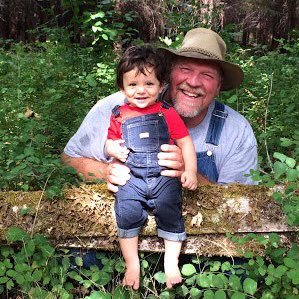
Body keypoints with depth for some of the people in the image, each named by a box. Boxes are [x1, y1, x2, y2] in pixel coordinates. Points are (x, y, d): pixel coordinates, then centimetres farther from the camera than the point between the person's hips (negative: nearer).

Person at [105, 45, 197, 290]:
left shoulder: (168, 113, 5)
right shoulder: (120, 116, 9)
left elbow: (185, 142, 5)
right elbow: (109, 143, 18)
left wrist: (190, 170, -8)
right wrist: (113, 148, -7)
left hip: (165, 176, -1)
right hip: (132, 177, 1)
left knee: (170, 210, -20)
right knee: (127, 213, -19)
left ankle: (171, 261, 0)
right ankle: (132, 264, -1)